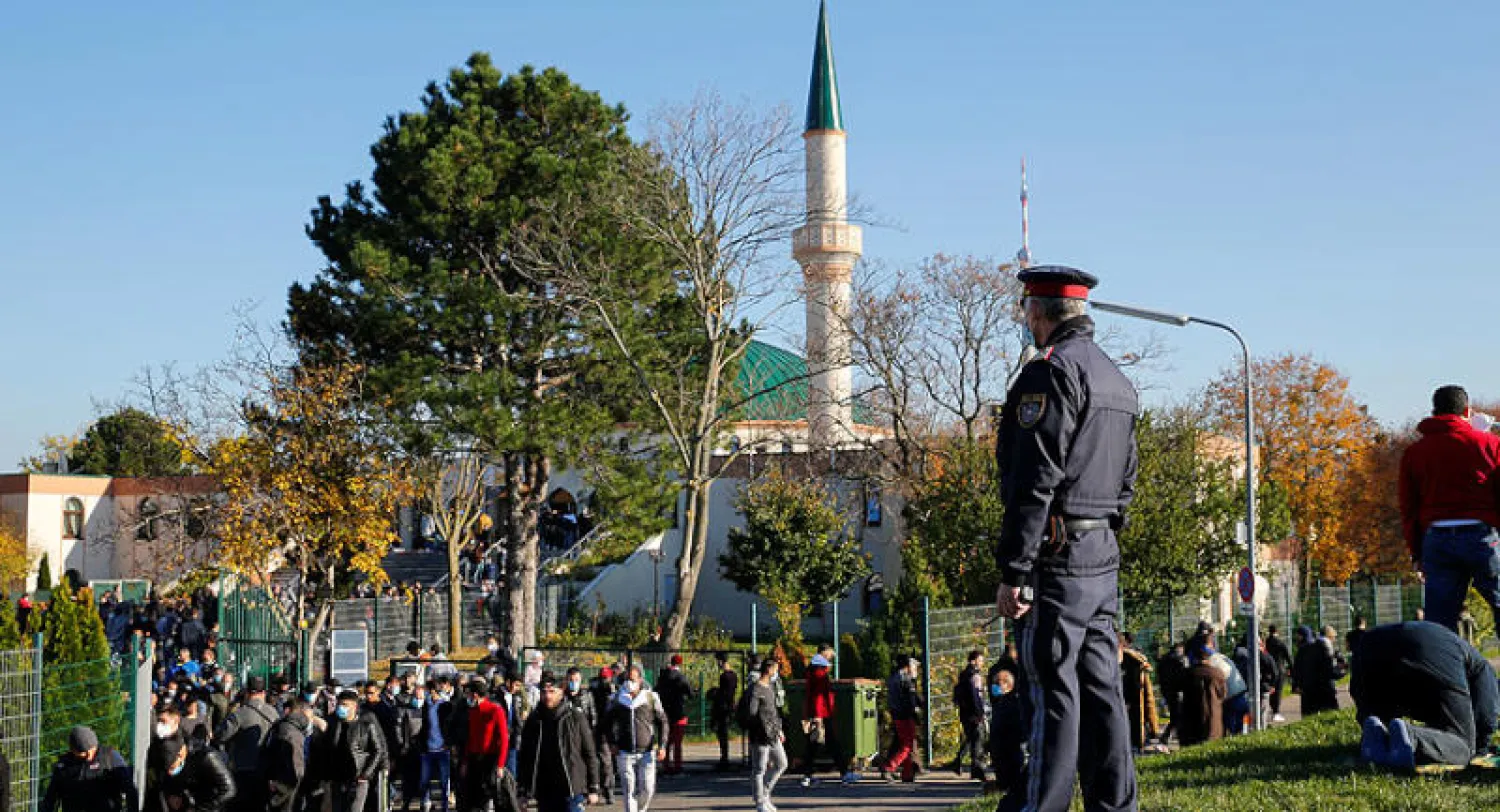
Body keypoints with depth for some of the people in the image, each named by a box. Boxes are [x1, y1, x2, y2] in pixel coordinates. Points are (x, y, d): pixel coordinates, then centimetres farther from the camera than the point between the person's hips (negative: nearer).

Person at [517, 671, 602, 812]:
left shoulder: (576, 716, -2)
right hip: (544, 793, 4)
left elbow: (589, 753, 0)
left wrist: (593, 788, -2)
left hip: (572, 791, -4)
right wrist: (523, 789, 8)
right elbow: (524, 756, 12)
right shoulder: (534, 720, 6)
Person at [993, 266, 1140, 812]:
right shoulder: (1118, 380, 18)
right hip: (1105, 557, 9)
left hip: (1059, 556, -9)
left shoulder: (1052, 371, -12)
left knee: (1054, 691, -7)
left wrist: (1013, 571, -18)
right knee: (1101, 687, 10)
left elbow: (1035, 480, -18)